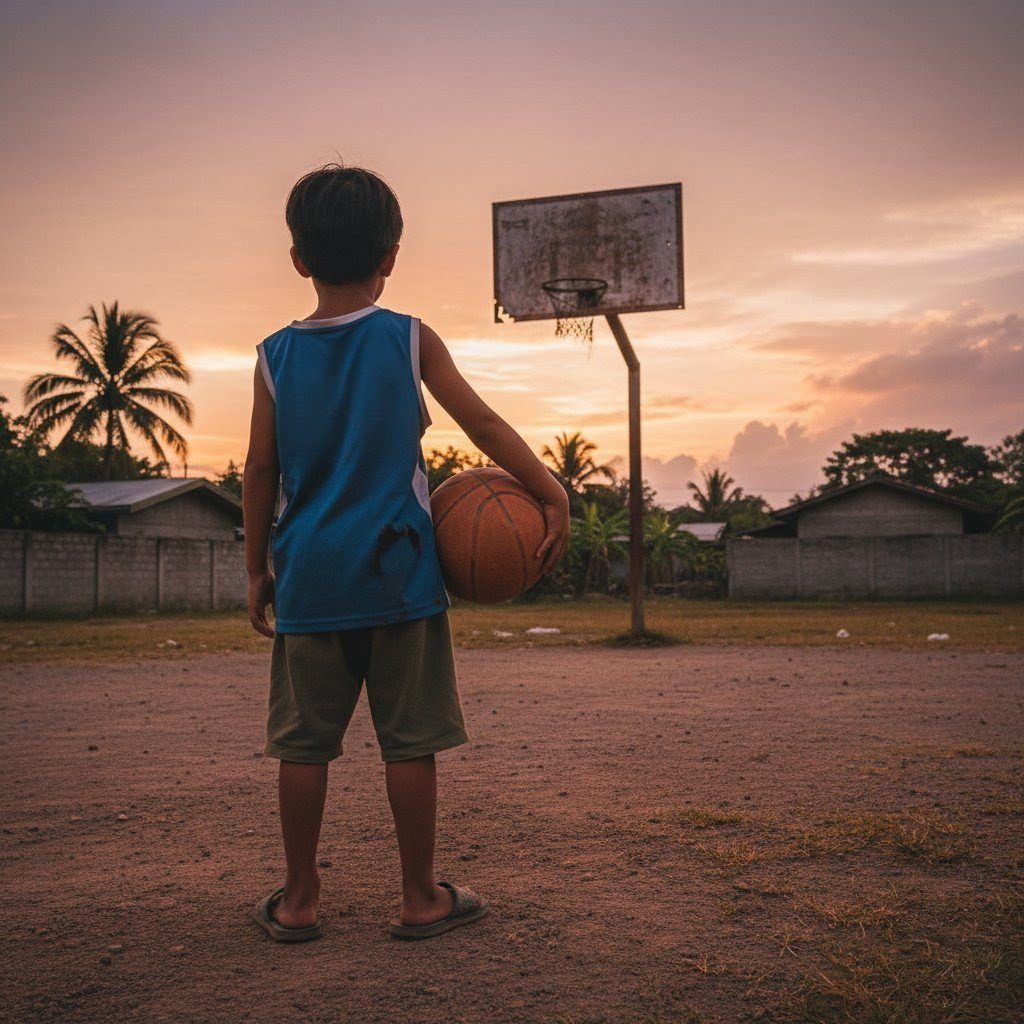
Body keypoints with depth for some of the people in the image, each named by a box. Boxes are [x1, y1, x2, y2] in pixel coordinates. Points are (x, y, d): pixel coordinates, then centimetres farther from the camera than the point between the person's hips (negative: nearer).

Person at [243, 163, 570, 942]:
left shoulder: (276, 356, 4)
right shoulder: (410, 339, -1)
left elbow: (261, 471, 4)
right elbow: (483, 423, -5)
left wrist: (258, 570, 12)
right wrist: (552, 495, -1)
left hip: (309, 576, 2)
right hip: (397, 571, -2)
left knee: (304, 741, 10)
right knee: (410, 740, 6)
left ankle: (299, 899, 21)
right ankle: (422, 897, 17)